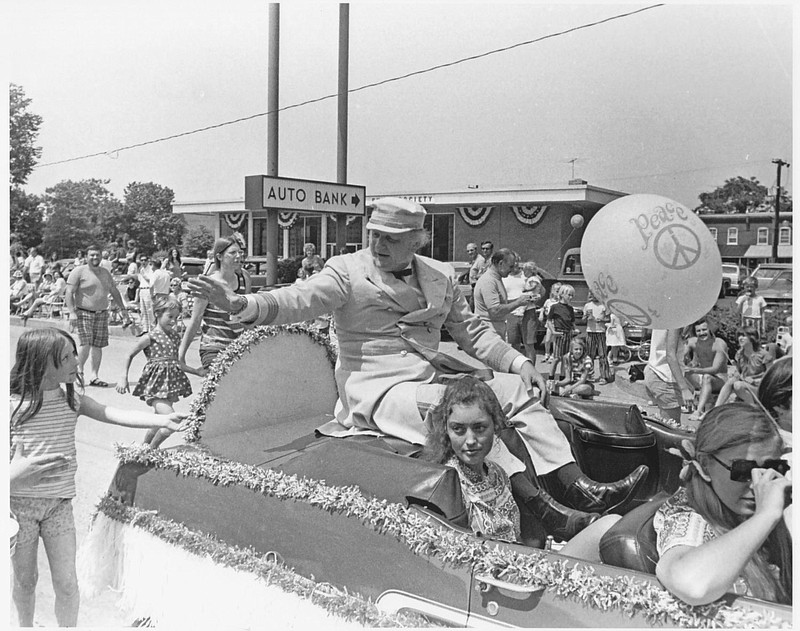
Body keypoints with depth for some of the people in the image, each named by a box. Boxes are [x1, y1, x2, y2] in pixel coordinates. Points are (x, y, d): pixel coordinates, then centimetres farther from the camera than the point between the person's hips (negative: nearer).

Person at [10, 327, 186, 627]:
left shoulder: (72, 398, -2)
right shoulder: (12, 402, -12)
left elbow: (114, 414, -11)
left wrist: (163, 420, -20)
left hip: (59, 501, 2)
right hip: (19, 502, -2)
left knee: (67, 582, 2)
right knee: (25, 579, 15)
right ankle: (25, 625, 40)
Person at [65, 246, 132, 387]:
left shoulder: (105, 273, 15)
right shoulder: (79, 271, -2)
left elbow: (114, 291, 23)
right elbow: (69, 293, -8)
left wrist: (122, 309, 16)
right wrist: (72, 312, -18)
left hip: (102, 314, 5)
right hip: (83, 313, -5)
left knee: (97, 346, 2)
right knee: (85, 344, -13)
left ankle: (94, 376, 10)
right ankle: (78, 372, 6)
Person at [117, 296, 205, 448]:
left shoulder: (175, 336, 10)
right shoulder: (150, 337, -8)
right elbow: (130, 356, 2)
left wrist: (196, 371, 15)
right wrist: (124, 378, -1)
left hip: (171, 383, 7)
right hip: (156, 385, -7)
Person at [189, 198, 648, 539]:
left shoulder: (440, 277, 12)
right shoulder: (347, 271, -4)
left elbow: (473, 331, 16)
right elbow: (300, 301, -19)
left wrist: (519, 362, 5)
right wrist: (242, 304, -35)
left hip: (434, 378, 7)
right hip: (378, 390, -6)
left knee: (520, 389, -7)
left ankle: (577, 486, -9)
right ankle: (540, 507, -28)